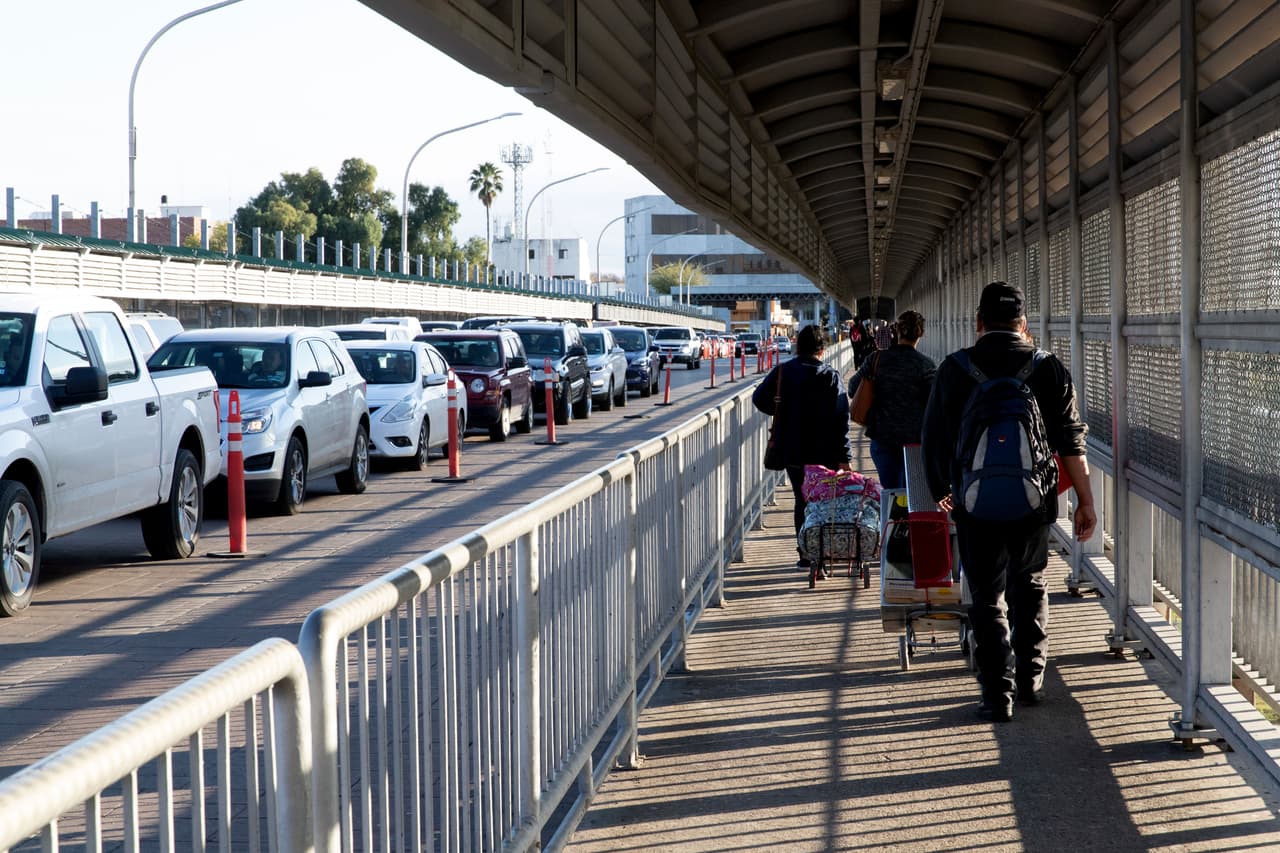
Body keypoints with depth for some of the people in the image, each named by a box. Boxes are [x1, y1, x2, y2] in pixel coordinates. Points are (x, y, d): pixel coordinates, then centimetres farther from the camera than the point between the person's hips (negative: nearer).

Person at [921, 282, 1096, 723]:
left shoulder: (954, 369, -2)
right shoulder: (1048, 368, -1)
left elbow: (934, 438, 3)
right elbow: (1071, 441, -2)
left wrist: (941, 490, 18)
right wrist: (1085, 502, 2)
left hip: (975, 503, -1)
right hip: (1033, 502, 1)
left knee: (988, 597, 6)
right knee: (1030, 588, 20)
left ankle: (998, 694, 1)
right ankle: (1030, 681, 23)